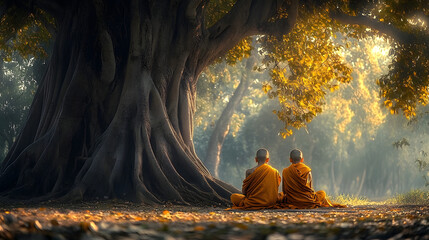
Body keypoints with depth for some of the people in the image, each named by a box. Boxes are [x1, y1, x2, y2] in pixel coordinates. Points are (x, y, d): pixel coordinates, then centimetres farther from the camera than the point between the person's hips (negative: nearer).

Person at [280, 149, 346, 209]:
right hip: (306, 201, 1)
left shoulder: (285, 171, -6)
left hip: (291, 201, -1)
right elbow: (310, 187, 4)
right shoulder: (307, 170, -6)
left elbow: (284, 191, -1)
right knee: (322, 193, 30)